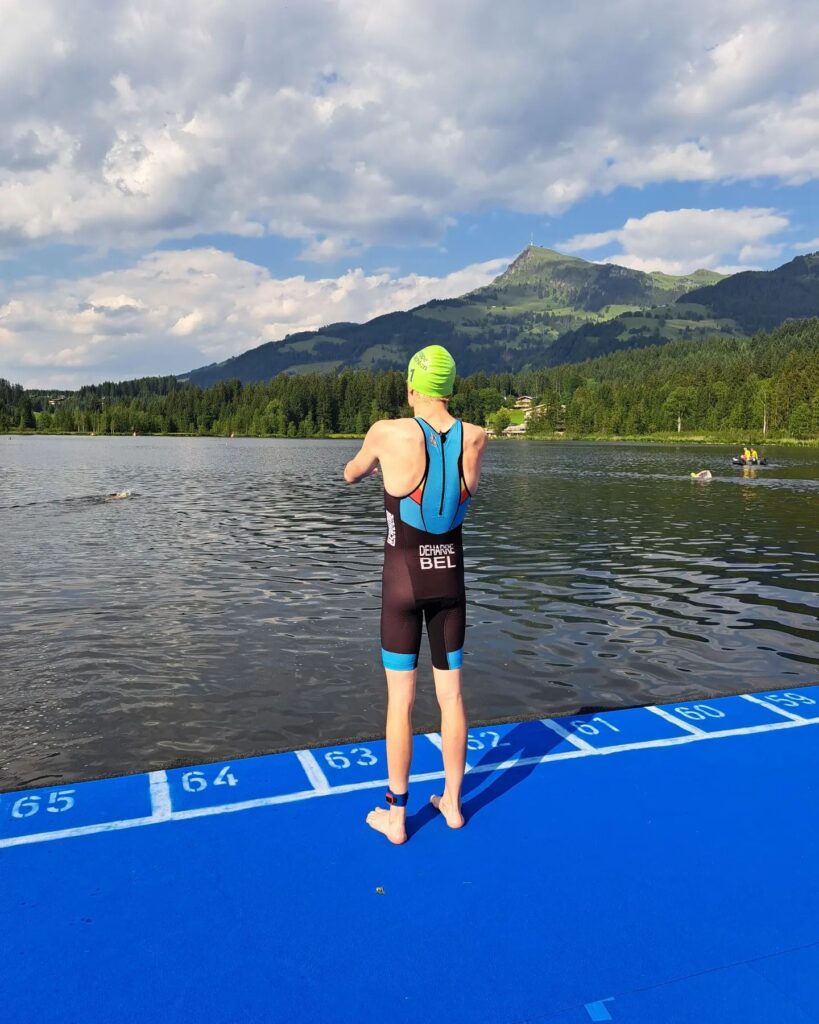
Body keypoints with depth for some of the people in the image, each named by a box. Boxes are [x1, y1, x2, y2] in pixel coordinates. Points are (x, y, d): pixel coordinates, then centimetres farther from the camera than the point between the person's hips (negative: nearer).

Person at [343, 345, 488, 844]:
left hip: (403, 580, -3)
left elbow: (350, 474, 7)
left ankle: (396, 815, 21)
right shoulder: (477, 438, -5)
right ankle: (452, 803, 30)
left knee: (400, 701, 7)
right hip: (450, 578, 3)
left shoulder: (388, 434, -13)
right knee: (452, 695, 14)